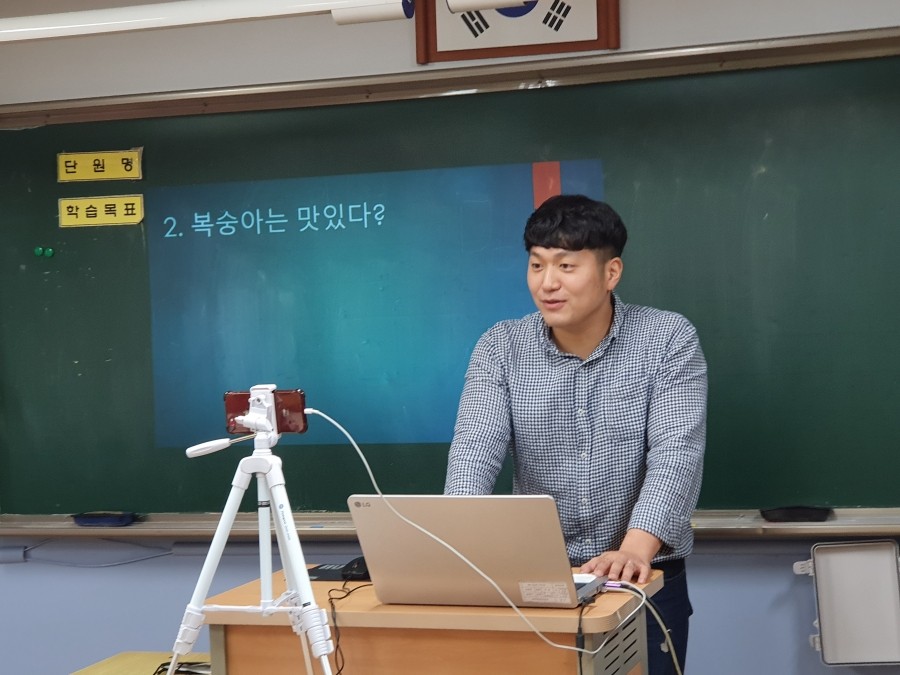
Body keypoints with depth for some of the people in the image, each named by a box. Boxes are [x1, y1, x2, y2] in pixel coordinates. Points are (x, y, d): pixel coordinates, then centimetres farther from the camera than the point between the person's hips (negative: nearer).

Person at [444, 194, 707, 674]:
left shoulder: (669, 340, -6)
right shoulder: (501, 348, 0)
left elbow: (676, 453, -16)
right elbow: (476, 447, -11)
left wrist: (636, 549, -32)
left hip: (645, 580, -1)